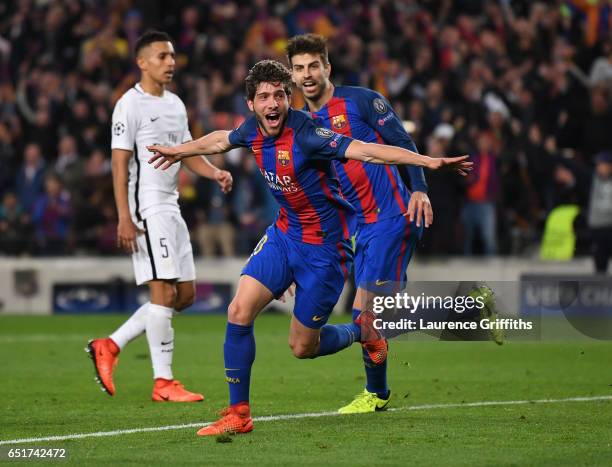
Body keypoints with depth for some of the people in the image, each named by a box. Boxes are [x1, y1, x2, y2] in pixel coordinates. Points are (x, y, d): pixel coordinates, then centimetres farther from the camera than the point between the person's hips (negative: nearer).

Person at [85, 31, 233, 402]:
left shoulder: (176, 104, 16)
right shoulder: (130, 105, -9)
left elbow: (188, 152, 21)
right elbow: (120, 164, -12)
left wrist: (216, 173, 1)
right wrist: (124, 218, -18)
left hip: (171, 206, 9)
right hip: (147, 208, -9)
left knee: (186, 294, 8)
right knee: (164, 291, -11)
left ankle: (110, 347, 14)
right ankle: (164, 383, -6)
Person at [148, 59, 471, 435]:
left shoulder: (304, 133, -25)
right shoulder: (253, 131, -4)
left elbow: (365, 150, -33)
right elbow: (222, 140, 20)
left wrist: (429, 161, -43)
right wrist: (180, 151, 37)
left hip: (325, 246, -6)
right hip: (284, 235, 6)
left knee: (302, 347, 2)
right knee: (239, 312, -10)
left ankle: (363, 333, 34)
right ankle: (238, 414, 1)